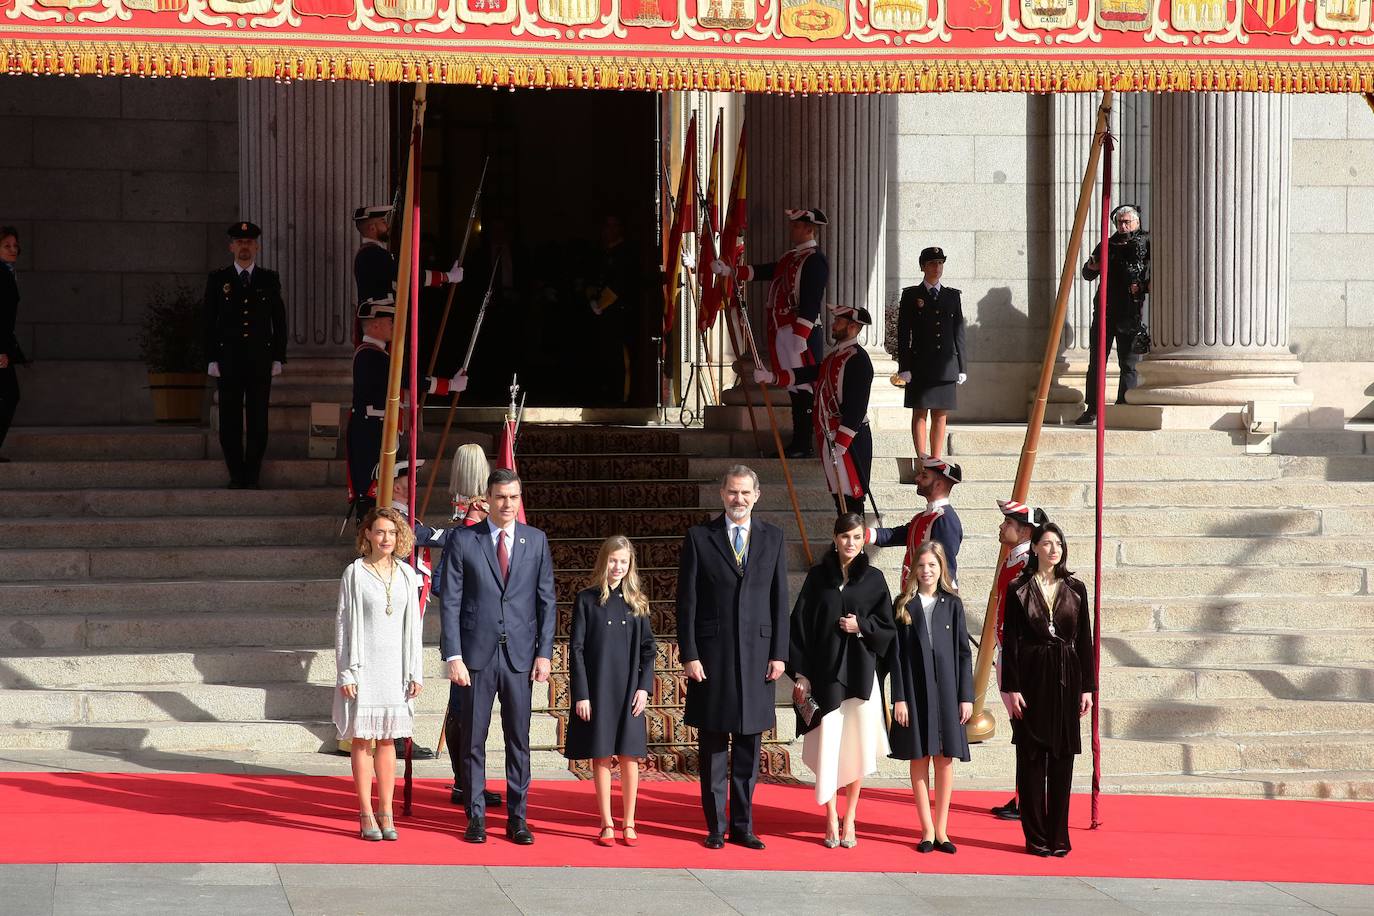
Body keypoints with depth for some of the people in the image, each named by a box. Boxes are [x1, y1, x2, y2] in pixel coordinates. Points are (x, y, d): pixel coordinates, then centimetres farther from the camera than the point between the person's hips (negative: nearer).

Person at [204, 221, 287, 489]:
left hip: (261, 359, 0)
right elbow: (210, 321, 5)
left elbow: (279, 320, 9)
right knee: (230, 419, -1)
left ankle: (252, 475, 6)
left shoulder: (269, 279, 8)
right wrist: (211, 359, -2)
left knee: (258, 419, 0)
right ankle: (236, 475, 6)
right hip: (229, 358, 0)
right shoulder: (218, 279, 6)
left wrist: (278, 358, 2)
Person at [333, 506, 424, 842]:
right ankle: (366, 814, 6)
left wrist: (415, 672, 6)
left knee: (387, 740, 7)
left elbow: (413, 625, 10)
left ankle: (386, 813, 11)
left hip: (395, 666, 3)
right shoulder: (355, 573, -3)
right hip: (363, 666, -3)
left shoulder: (406, 574, 7)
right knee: (362, 739, 1)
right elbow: (343, 625, -2)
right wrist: (346, 673, -7)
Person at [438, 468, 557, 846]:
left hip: (520, 656, 1)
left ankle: (517, 818, 10)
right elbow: (450, 602, -1)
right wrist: (453, 656, -8)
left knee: (519, 740, 4)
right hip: (477, 654, -1)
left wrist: (544, 653, 0)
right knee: (473, 740, 3)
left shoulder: (536, 541, 7)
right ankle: (476, 817, 12)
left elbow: (546, 600, 8)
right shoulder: (462, 541, 1)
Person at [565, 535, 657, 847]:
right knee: (601, 756, 2)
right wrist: (581, 694, -9)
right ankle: (607, 824, 9)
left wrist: (644, 686, -3)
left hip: (628, 690, 2)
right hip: (597, 690, -2)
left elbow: (648, 648, 9)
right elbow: (576, 649, -3)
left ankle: (629, 824, 9)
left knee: (629, 756, 2)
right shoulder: (587, 600, -1)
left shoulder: (636, 602, 7)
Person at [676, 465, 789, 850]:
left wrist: (779, 654, 1)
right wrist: (689, 655, -7)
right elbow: (687, 600, 0)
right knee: (713, 748, 3)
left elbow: (780, 599, 7)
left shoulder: (773, 537, 8)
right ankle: (716, 827, 10)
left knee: (748, 750, 6)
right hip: (712, 652, -2)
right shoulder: (699, 537, 1)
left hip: (757, 653, 2)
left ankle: (743, 826, 13)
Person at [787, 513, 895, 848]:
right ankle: (831, 821, 7)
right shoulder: (818, 576, 4)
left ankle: (850, 819, 15)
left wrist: (862, 627, -11)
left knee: (856, 748, 2)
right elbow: (800, 624, 2)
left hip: (861, 673, 1)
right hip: (825, 672, -1)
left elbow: (888, 628, 8)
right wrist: (800, 673, -4)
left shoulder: (874, 579, 5)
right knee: (827, 745, -2)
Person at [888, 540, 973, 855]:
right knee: (919, 759, 2)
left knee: (945, 760, 1)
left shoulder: (952, 604, 5)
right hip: (914, 691, -1)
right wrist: (899, 697, -6)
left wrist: (966, 696, -1)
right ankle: (927, 831, 7)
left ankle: (941, 830, 8)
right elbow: (896, 654, 1)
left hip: (946, 690, 1)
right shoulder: (904, 605, 3)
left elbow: (964, 652, 5)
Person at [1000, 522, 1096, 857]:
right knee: (1031, 757, 0)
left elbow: (1085, 641, 8)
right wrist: (1011, 687, -8)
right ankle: (1036, 836, 5)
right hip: (1031, 678, -2)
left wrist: (1087, 687, 3)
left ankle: (1058, 836, 9)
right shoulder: (1018, 590, 0)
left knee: (1062, 759, 3)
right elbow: (1009, 641, -1)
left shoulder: (1075, 590, 7)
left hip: (1065, 679, 2)